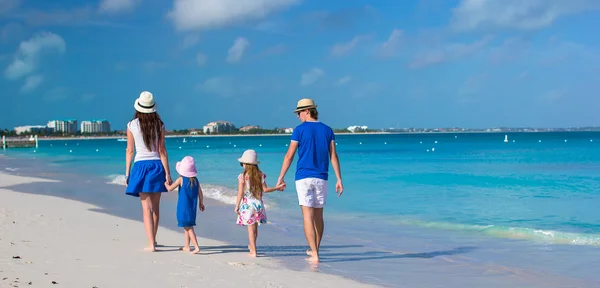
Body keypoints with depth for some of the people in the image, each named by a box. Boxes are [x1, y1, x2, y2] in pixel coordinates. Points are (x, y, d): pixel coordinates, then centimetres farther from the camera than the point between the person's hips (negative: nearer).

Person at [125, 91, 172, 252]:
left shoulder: (132, 126, -4)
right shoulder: (159, 125, -1)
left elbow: (130, 151, -2)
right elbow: (162, 151, -2)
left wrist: (127, 174, 5)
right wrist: (167, 173, 2)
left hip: (141, 166, -2)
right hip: (157, 166, 2)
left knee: (147, 207, -1)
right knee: (156, 207, 14)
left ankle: (151, 244, -7)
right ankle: (153, 240, 28)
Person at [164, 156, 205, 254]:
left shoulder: (181, 179, -11)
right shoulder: (195, 180, 2)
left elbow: (170, 188, -6)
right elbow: (200, 193, 6)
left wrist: (165, 183, 14)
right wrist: (201, 203, 20)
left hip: (184, 208, -6)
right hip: (192, 208, 6)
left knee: (188, 227, -5)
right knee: (187, 227, 18)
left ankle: (196, 247, -15)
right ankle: (186, 246, 25)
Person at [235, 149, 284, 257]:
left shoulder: (242, 176, -10)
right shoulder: (260, 174, -1)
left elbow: (240, 193, -11)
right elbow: (265, 189, -1)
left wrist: (236, 206, -4)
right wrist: (278, 188, 13)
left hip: (247, 204, -3)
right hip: (258, 203, 4)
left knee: (251, 228, 2)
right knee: (255, 227, 18)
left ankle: (253, 251, 5)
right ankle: (252, 246, 37)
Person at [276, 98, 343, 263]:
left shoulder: (299, 130, -5)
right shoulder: (327, 130, 6)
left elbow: (289, 156, -5)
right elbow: (333, 156, 3)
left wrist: (281, 178, 1)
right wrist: (339, 180, 4)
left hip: (303, 177, -4)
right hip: (321, 178, 4)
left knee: (308, 216, -4)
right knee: (318, 216, 14)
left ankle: (314, 255, -9)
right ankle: (314, 250, 27)